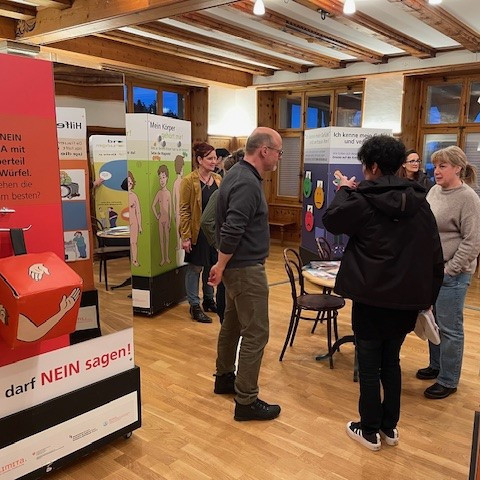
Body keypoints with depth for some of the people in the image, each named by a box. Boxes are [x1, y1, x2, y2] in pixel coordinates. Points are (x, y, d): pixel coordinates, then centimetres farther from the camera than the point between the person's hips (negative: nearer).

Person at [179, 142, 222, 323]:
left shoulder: (218, 179, 6)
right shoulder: (189, 181, -10)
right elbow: (184, 210, -12)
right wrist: (185, 236, -16)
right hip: (198, 232, -5)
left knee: (212, 266, 15)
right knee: (195, 268, 4)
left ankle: (209, 300, 31)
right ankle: (194, 306, 14)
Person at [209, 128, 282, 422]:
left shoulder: (239, 174, 10)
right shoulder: (247, 183, -21)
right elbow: (232, 231, -27)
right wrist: (221, 266, -16)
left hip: (238, 265, 11)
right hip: (246, 268, -10)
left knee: (233, 323, 20)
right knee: (256, 334, -3)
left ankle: (225, 377, 36)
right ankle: (246, 402, 6)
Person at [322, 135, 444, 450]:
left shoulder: (362, 200, -14)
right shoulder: (419, 201, 1)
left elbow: (332, 221, 2)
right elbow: (434, 254, 2)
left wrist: (344, 191, 14)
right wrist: (429, 293, 9)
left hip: (371, 297, -5)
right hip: (407, 297, 5)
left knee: (369, 365, 9)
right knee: (391, 361, 20)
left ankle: (370, 431, 22)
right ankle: (390, 427, 31)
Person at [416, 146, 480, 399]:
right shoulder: (435, 190, 7)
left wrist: (449, 270, -16)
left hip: (450, 274, -7)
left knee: (449, 328, 3)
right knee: (432, 321, 18)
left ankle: (448, 381, 17)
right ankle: (436, 366, 36)